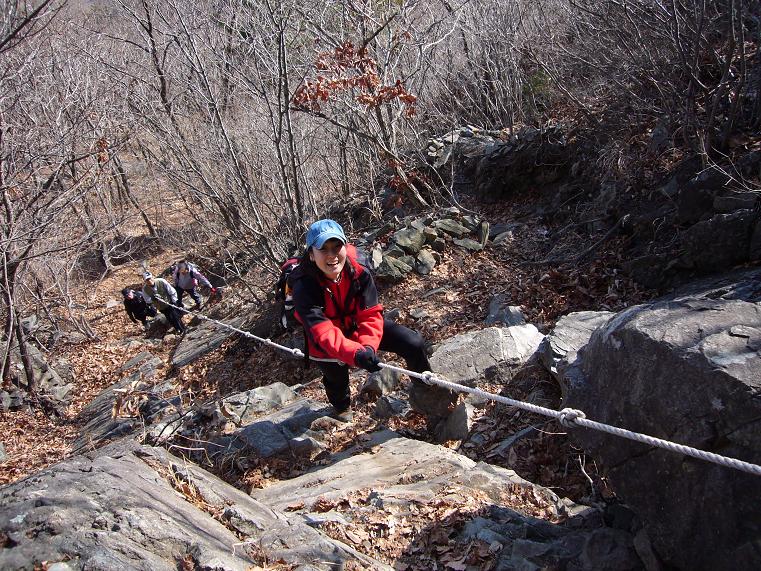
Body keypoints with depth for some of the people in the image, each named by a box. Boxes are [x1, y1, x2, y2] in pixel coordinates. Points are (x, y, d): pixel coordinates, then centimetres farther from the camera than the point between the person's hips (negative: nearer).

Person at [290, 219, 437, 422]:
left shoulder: (359, 271, -24)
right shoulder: (304, 287, -33)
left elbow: (371, 314, -23)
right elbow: (323, 332, -43)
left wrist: (368, 346, -43)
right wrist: (355, 353, -58)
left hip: (359, 327, 2)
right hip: (328, 345, -2)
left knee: (413, 344, -6)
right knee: (336, 380, 16)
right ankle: (341, 407, 57)